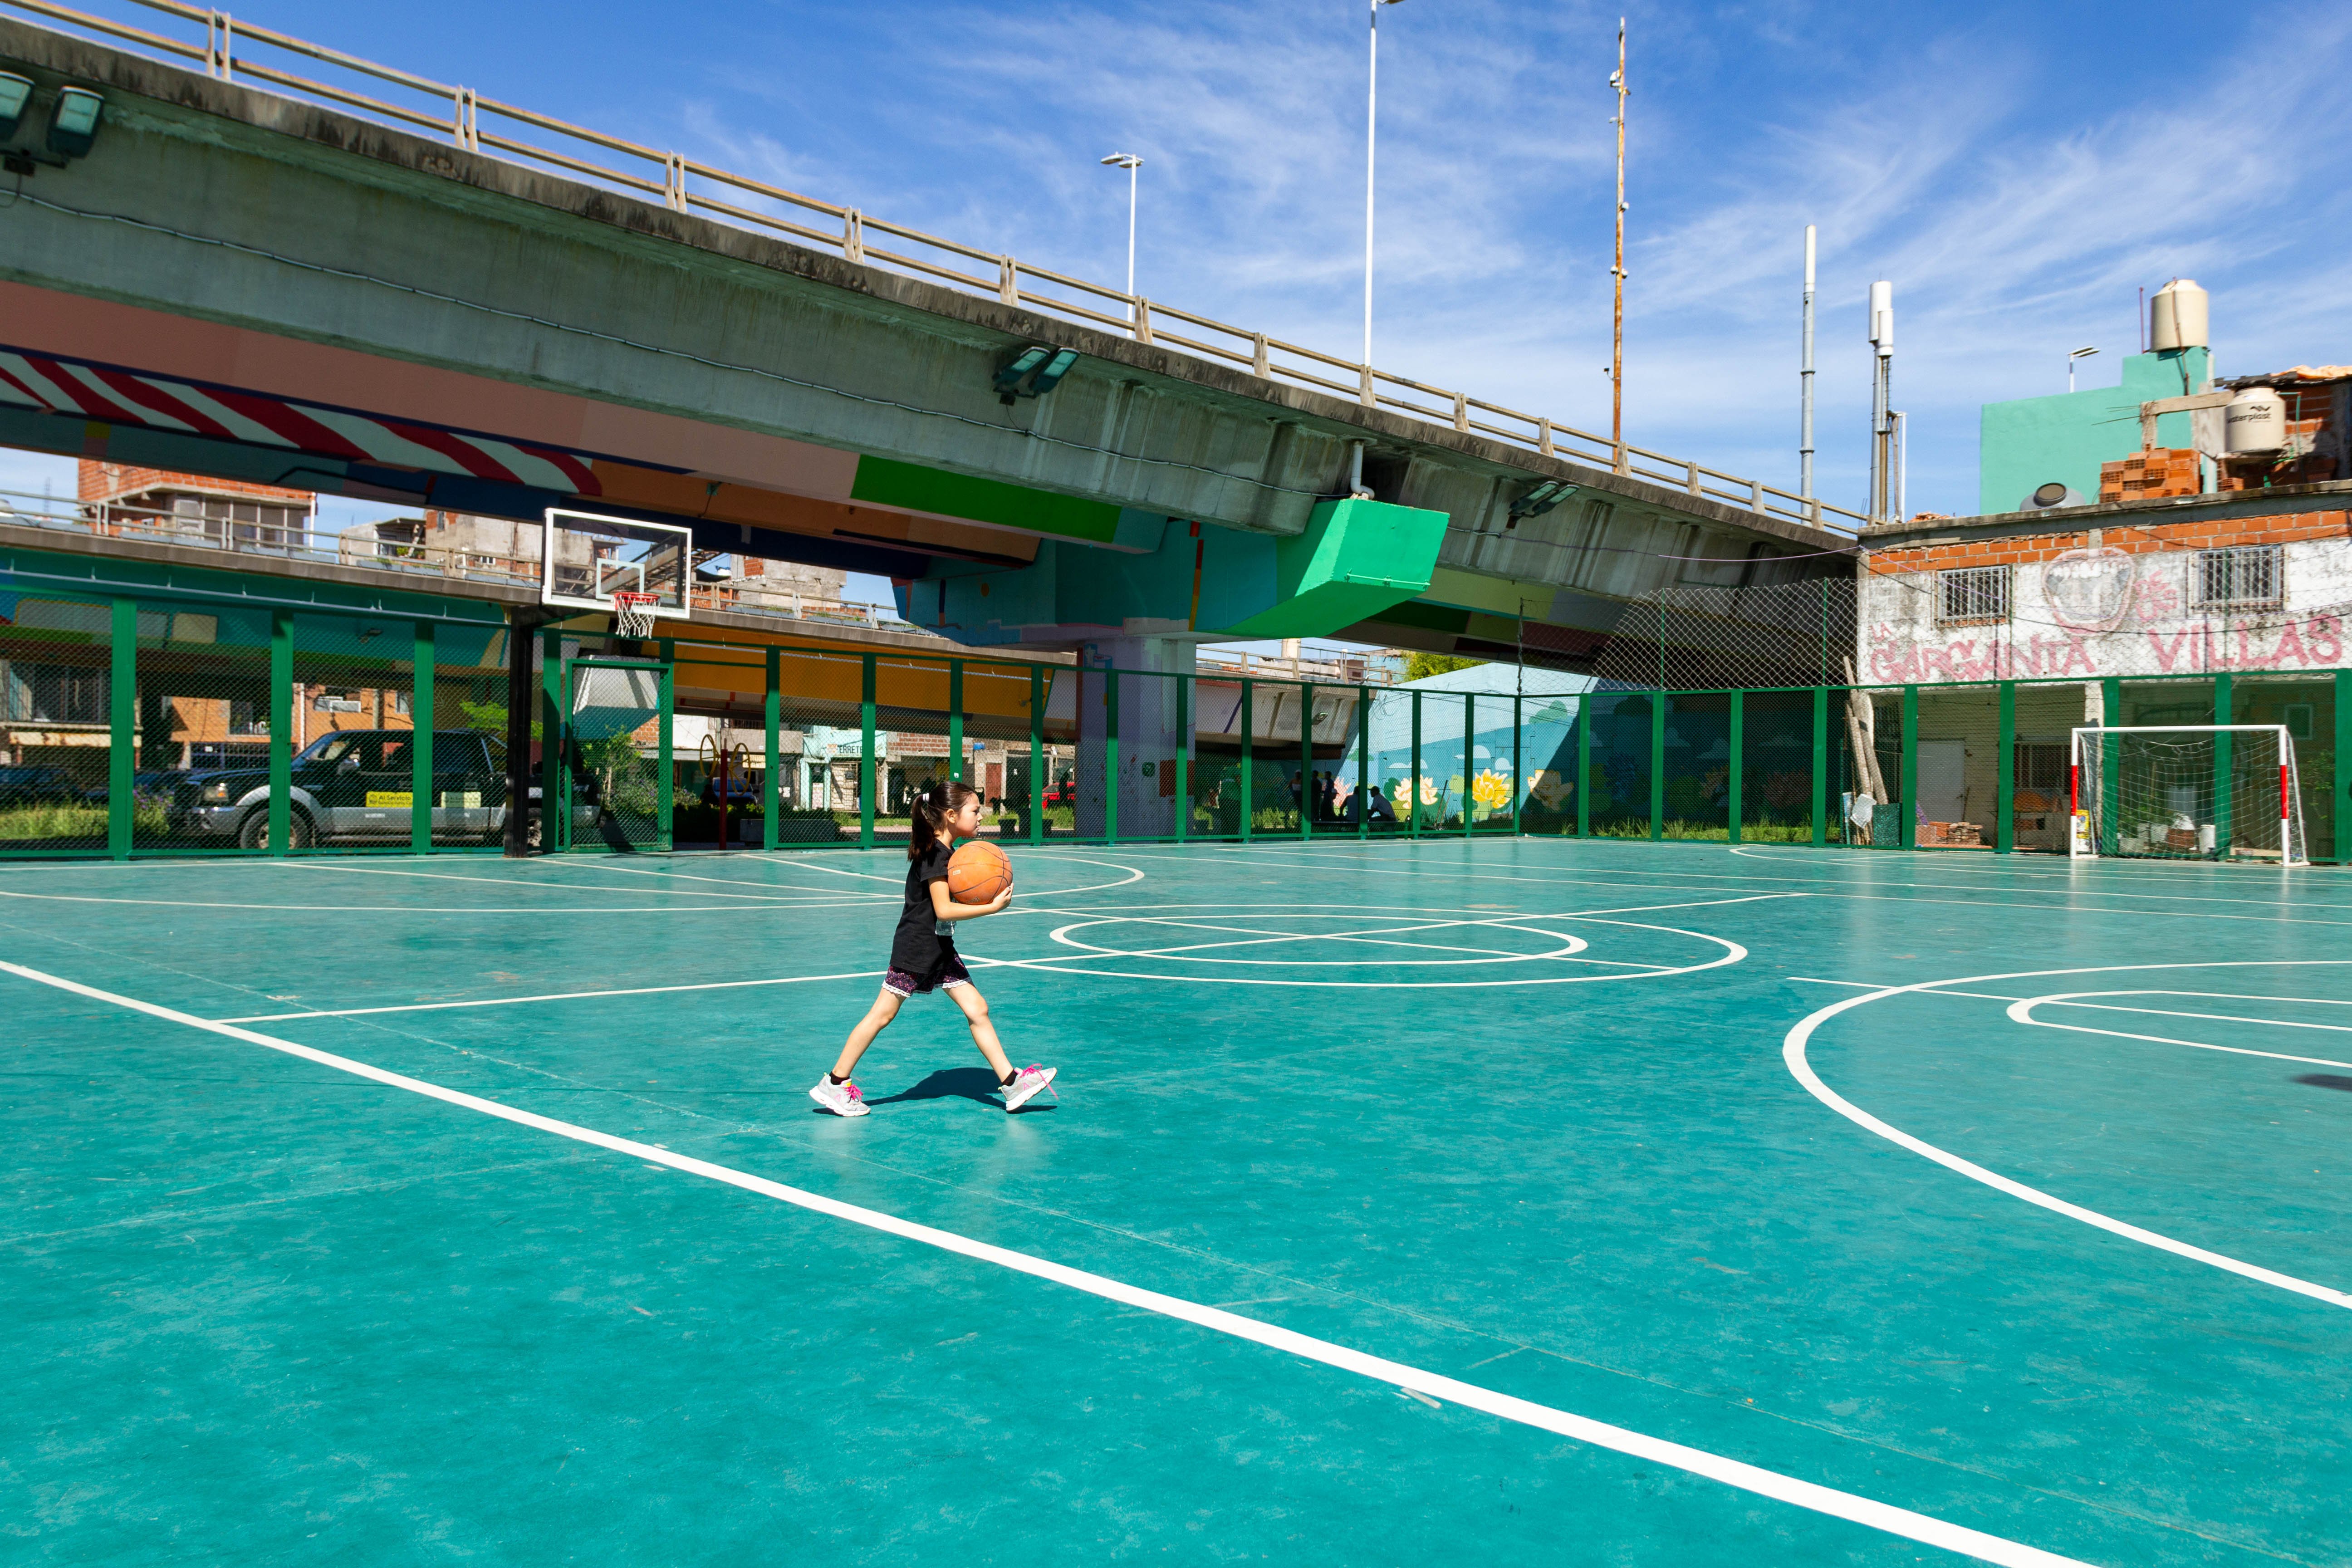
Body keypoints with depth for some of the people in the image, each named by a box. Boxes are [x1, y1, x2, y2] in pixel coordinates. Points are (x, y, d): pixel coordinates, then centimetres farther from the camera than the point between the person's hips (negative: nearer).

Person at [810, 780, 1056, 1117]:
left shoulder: (950, 852, 10)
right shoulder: (934, 854, -19)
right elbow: (943, 910, -24)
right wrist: (992, 907, -25)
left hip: (941, 950, 9)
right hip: (915, 948, -9)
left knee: (977, 1010, 3)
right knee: (882, 1014, -2)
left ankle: (1011, 1083, 3)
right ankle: (834, 1084, 9)